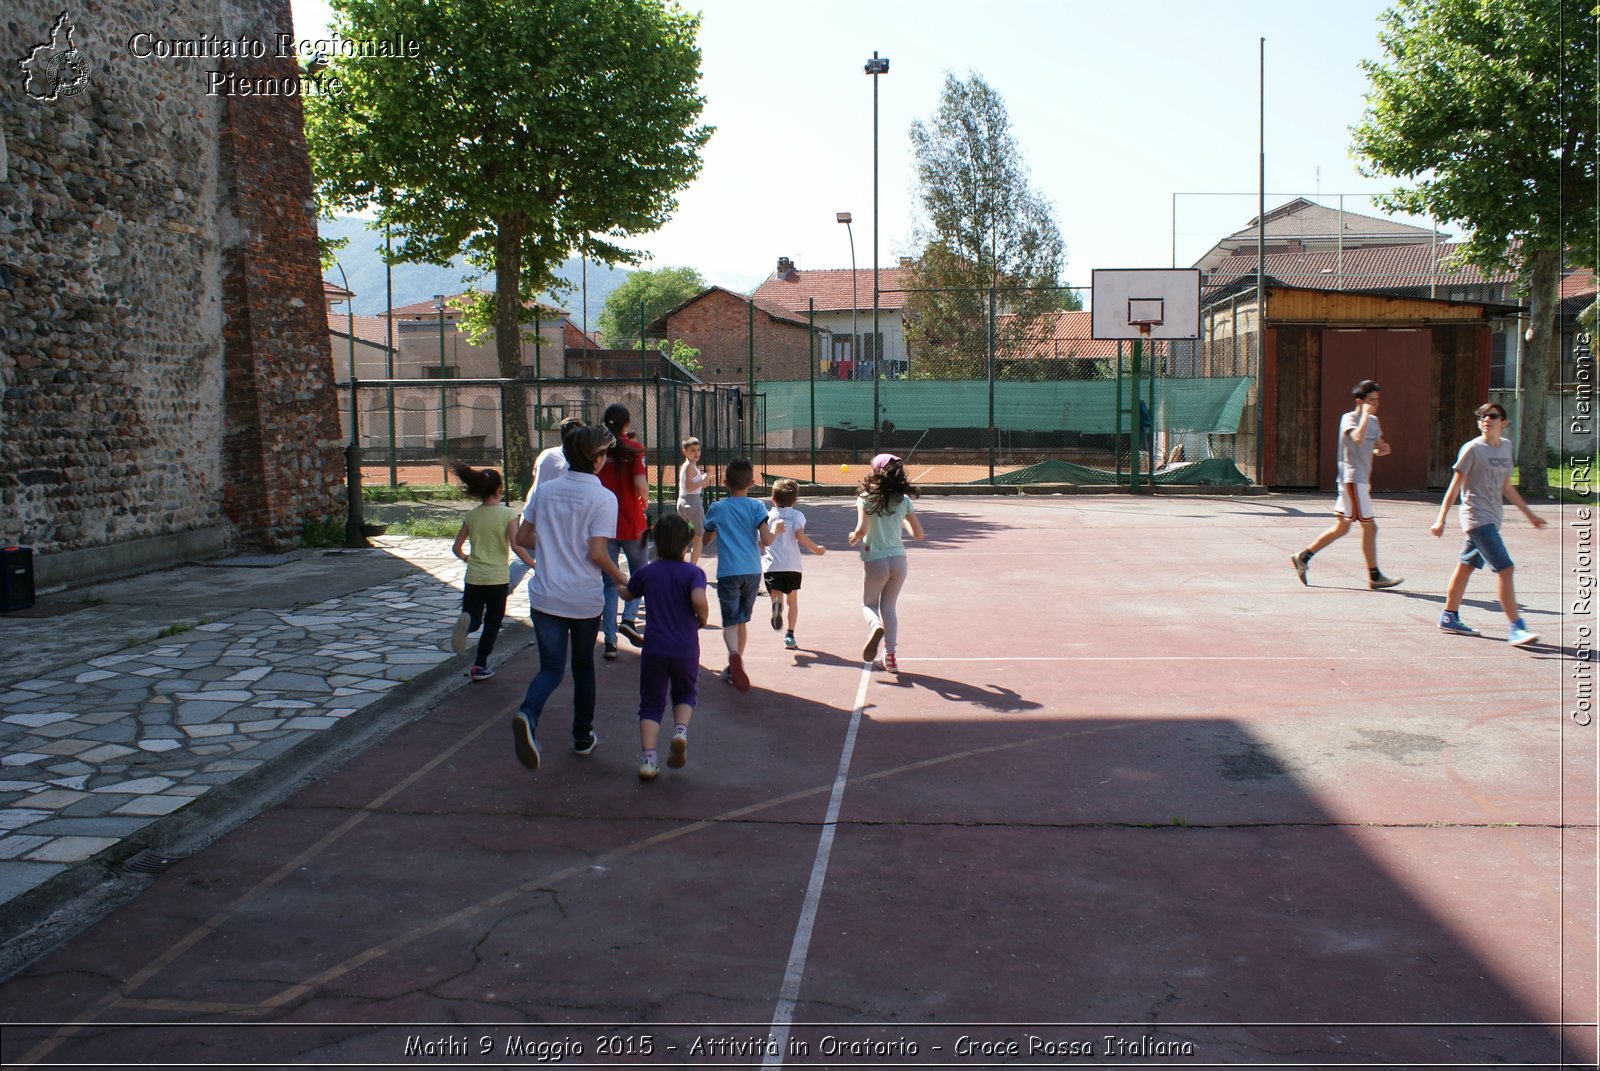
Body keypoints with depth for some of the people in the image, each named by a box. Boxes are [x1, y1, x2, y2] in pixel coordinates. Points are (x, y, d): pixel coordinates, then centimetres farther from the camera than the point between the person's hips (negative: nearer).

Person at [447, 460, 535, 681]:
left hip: (473, 578, 3)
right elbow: (516, 546, -19)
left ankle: (466, 621, -23)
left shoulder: (472, 514, 3)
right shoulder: (507, 514, -9)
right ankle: (480, 666, 13)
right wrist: (534, 565, -9)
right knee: (492, 623, 14)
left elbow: (456, 548, 7)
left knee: (473, 619, 13)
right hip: (497, 578, -3)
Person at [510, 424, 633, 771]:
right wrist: (618, 576, 1)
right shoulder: (603, 498, -12)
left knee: (550, 668, 6)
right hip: (584, 599, -2)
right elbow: (596, 553, -17)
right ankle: (583, 736, 29)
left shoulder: (546, 490, 2)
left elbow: (522, 537, 6)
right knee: (583, 666, 18)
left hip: (544, 596, 3)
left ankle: (528, 714, -25)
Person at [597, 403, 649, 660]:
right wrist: (644, 500, 3)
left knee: (609, 581, 10)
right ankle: (629, 619, 2)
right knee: (639, 572, 21)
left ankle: (610, 640, 7)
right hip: (631, 523, -2)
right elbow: (640, 484, -18)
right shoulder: (632, 448, -7)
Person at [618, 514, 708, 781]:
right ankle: (680, 730, -4)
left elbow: (627, 594, 21)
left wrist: (621, 582, 44)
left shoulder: (646, 573, 2)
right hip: (686, 650, -1)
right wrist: (702, 619, -3)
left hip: (654, 649, 1)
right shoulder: (693, 572, -6)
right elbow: (699, 600, -25)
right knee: (685, 694, 24)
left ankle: (648, 758, -4)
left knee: (651, 704, 10)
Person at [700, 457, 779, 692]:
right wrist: (775, 529, 10)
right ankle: (734, 669, 27)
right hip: (752, 572, 2)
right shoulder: (756, 507, -1)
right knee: (742, 621, 18)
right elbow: (767, 540, -11)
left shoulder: (716, 509, 1)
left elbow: (706, 541, 15)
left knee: (730, 621, -7)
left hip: (728, 573, -2)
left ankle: (734, 654, -38)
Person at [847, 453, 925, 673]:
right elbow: (918, 534, 4)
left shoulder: (865, 498, -8)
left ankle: (876, 627, -18)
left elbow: (861, 530, -18)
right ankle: (890, 656, 13)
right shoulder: (904, 500, 2)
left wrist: (853, 538, 5)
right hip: (898, 560, 3)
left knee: (869, 604, 16)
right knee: (889, 607, 17)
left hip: (875, 561, -3)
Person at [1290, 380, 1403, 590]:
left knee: (1342, 527, 11)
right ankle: (1374, 576, 2)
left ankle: (1303, 557, 14)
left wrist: (1381, 450, 1)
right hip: (1352, 479, -9)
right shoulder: (1349, 418, -10)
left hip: (1361, 480, 9)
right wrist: (1365, 414, -21)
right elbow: (1358, 438, -30)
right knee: (1369, 527, -5)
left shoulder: (1373, 421, 16)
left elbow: (1377, 447, 24)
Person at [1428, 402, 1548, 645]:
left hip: (1492, 519, 7)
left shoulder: (1506, 446, 12)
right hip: (1477, 518, -7)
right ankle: (1516, 629, -13)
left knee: (1466, 566, 14)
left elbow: (1507, 487, 21)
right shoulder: (1472, 449, -10)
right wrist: (1441, 519, -12)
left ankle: (1449, 618, 24)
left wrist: (1529, 514, 23)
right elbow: (1455, 486, -9)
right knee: (1504, 568, -13)